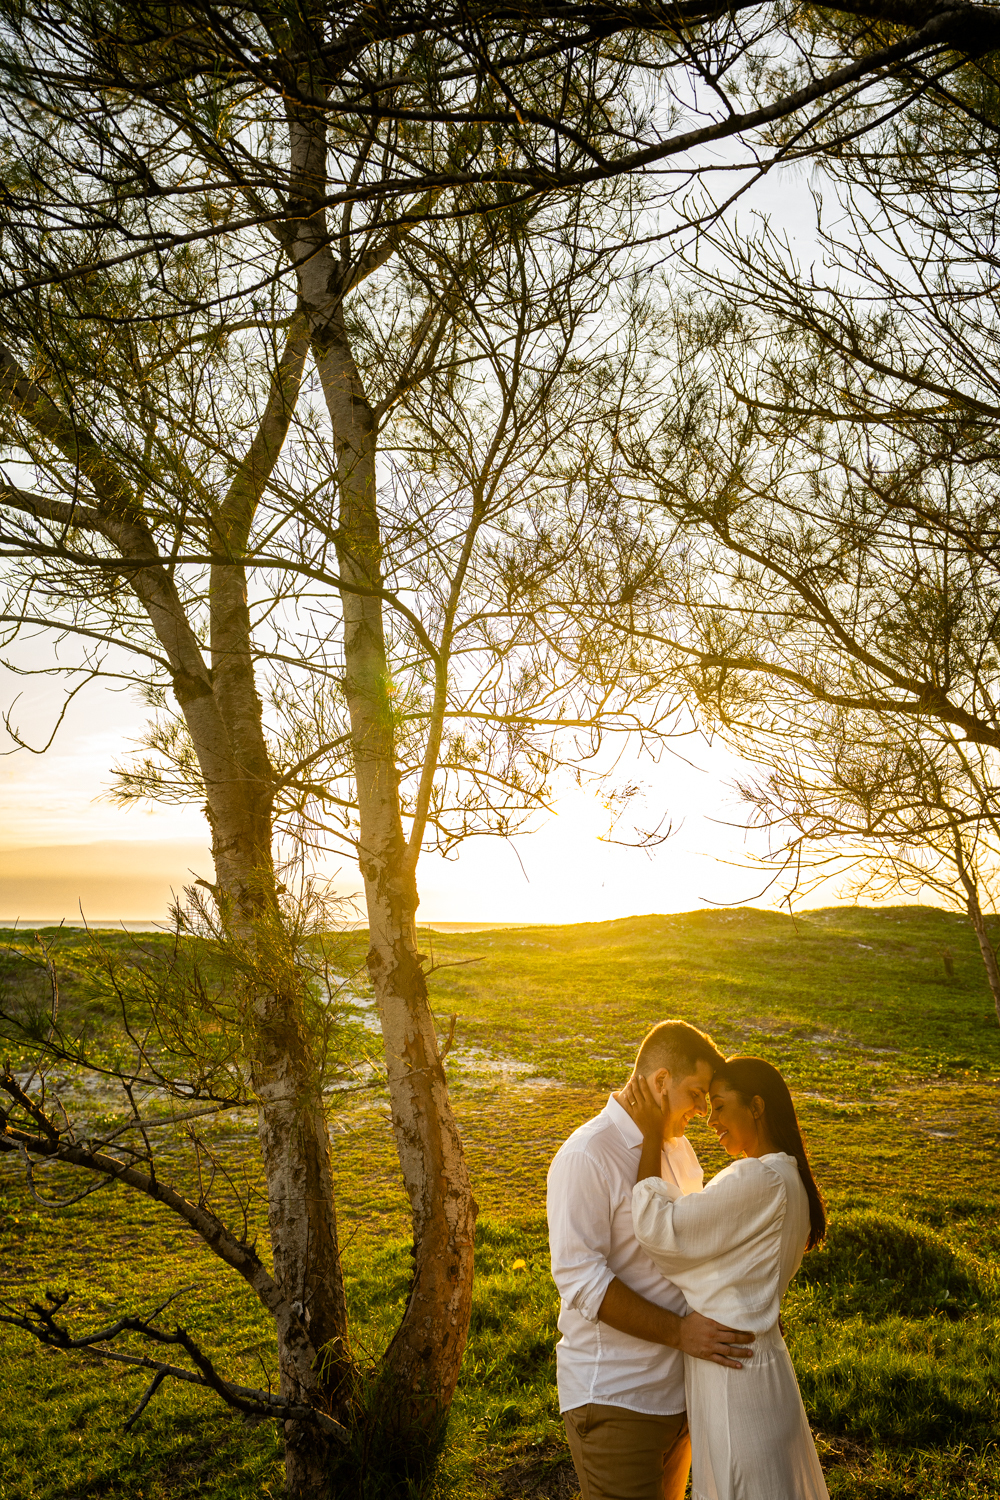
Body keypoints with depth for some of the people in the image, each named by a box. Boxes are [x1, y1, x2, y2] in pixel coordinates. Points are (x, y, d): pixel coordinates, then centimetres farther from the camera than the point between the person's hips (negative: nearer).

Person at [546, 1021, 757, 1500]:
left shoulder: (679, 1147, 7)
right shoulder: (586, 1158, -20)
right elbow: (580, 1279, -24)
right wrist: (678, 1332, -25)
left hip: (677, 1384, 8)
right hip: (614, 1397, -8)